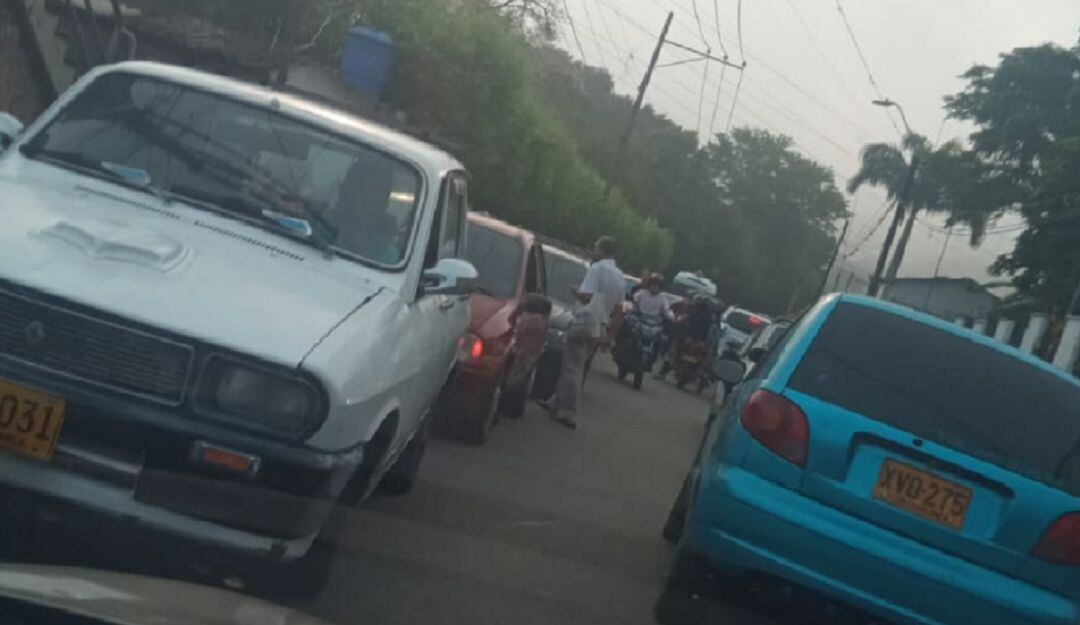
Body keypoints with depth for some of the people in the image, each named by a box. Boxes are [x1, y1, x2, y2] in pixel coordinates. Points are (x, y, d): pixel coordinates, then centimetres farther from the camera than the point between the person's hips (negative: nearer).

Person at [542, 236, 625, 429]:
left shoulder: (597, 268, -13)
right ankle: (558, 402, 22)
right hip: (599, 327, 8)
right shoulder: (620, 277, 12)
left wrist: (575, 291, -2)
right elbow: (617, 306, 17)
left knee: (572, 367, -4)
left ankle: (569, 412, -6)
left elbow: (586, 296, -20)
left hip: (584, 322, -8)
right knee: (574, 366, 16)